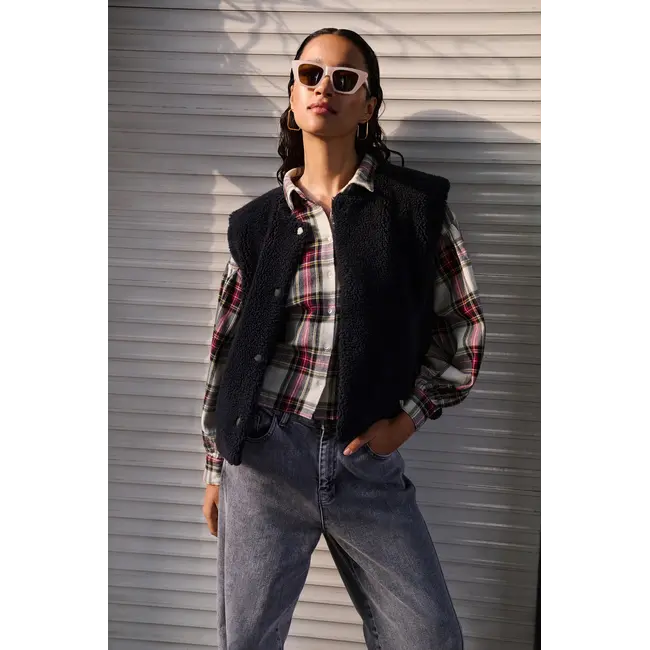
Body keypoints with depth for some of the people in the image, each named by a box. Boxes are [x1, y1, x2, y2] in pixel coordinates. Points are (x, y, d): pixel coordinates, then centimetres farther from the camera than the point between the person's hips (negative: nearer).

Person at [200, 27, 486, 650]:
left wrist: (407, 417, -5)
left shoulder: (417, 204, 1)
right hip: (265, 454, 1)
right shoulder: (257, 221, 5)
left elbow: (464, 329, 5)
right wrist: (216, 467, 10)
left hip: (368, 460, 0)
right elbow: (227, 348, 9)